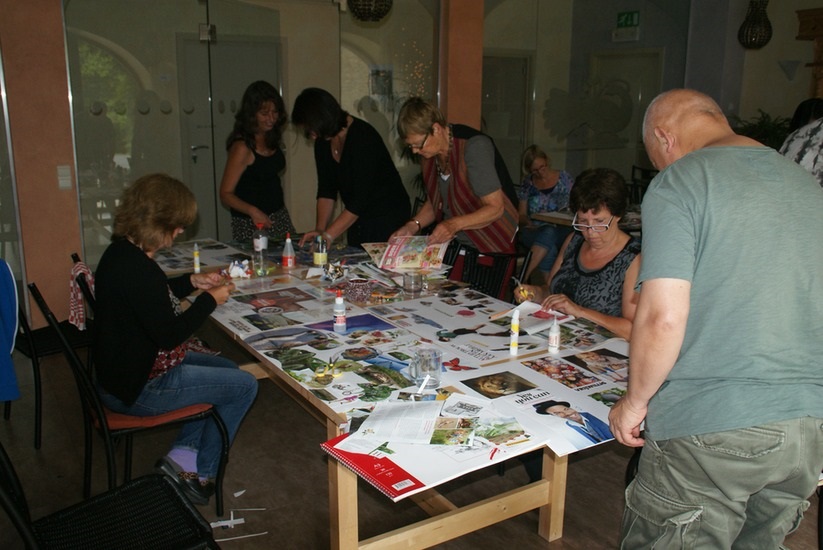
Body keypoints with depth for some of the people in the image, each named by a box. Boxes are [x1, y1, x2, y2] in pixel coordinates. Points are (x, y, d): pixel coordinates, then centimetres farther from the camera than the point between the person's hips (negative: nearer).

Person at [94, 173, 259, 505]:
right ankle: (200, 474, 10)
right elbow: (169, 335, -26)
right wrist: (210, 300, -13)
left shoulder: (121, 252, 3)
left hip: (123, 370, 11)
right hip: (138, 388, -11)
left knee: (226, 369, 21)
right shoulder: (136, 269, -29)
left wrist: (192, 281, 9)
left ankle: (183, 455, 16)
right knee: (244, 386, -3)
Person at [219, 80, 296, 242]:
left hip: (280, 215, 7)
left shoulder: (272, 138, 5)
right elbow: (226, 195, -18)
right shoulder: (242, 148, -18)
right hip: (252, 223, -7)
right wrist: (252, 211, -33)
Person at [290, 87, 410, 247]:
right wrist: (320, 229, -9)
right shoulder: (323, 141, 0)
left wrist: (328, 235, -26)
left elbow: (360, 199, -26)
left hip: (387, 217, -7)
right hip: (358, 218, 7)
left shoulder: (363, 138, -24)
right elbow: (326, 189, 3)